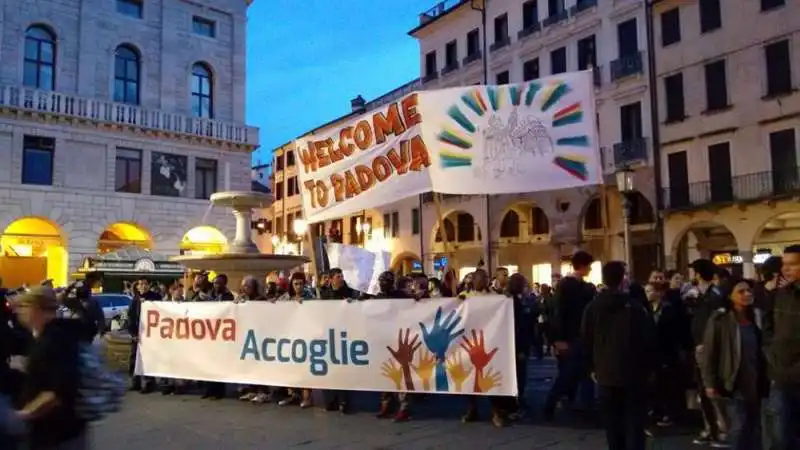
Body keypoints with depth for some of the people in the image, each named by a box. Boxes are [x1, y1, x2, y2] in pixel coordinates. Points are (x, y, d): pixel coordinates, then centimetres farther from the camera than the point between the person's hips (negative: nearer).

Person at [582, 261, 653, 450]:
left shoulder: (592, 307, -2)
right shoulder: (635, 306, -13)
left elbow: (586, 341, 3)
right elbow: (647, 340, -9)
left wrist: (594, 367, 13)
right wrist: (647, 367, 6)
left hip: (605, 374, 3)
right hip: (633, 373, -3)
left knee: (613, 424, 12)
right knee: (634, 423, 3)